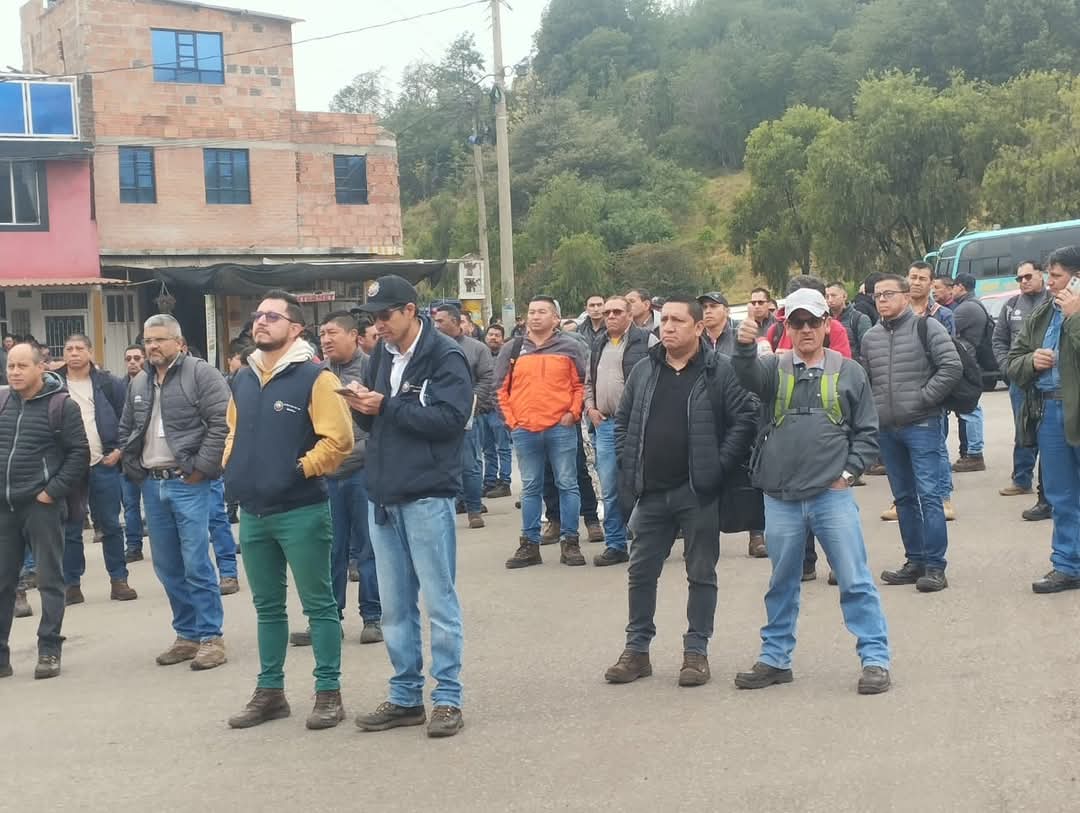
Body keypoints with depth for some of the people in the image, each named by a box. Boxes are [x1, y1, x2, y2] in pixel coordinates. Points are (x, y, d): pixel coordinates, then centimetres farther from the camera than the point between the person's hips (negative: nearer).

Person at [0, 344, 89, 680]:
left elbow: (79, 454, -7)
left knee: (49, 580, 3)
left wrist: (53, 491, -12)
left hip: (42, 505, -5)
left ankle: (49, 651, 10)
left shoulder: (61, 404, -5)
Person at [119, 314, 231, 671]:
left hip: (187, 483, -7)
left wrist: (201, 468, -16)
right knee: (168, 568, 11)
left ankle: (211, 637, 2)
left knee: (196, 565, -7)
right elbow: (126, 430, 23)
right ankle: (187, 634, 21)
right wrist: (134, 469, 10)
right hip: (152, 484, 7)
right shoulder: (139, 383, 14)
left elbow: (222, 423, -15)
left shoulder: (200, 373, -8)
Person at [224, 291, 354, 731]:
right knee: (267, 607, 15)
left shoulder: (314, 377, -10)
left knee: (319, 603, 3)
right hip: (252, 512, 7)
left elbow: (338, 440, -14)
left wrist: (302, 469, -14)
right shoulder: (242, 380, 11)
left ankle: (329, 692, 12)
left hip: (301, 511, -7)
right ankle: (270, 691, 25)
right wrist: (234, 468, 10)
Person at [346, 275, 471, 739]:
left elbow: (450, 418, -18)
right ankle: (405, 697, 20)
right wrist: (362, 408, -5)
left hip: (427, 496, -7)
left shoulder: (445, 357, -7)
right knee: (395, 607, 11)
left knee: (439, 601, 0)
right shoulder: (381, 355, 12)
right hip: (383, 496, 7)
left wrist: (386, 406, -17)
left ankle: (448, 698, 8)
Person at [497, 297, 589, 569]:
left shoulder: (570, 347, 4)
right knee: (531, 488, 9)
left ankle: (569, 542, 9)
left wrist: (573, 413, -6)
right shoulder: (512, 350, 8)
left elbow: (581, 384, 5)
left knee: (567, 484, 2)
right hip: (524, 431, 2)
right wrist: (511, 419, 2)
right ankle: (529, 544, 15)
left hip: (561, 428, -2)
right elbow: (501, 388, 10)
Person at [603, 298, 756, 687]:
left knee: (701, 573, 6)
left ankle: (696, 651, 16)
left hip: (699, 492, -4)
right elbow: (622, 421, 17)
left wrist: (720, 465, -14)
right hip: (651, 491, 4)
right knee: (641, 571, 9)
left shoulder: (720, 370, -7)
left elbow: (746, 417, -10)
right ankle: (636, 649, 19)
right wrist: (628, 465, 6)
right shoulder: (643, 371, 8)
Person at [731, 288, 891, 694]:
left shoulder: (848, 372, 4)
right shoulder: (774, 367, 5)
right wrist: (745, 348, -39)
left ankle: (875, 659, 8)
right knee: (782, 584, 14)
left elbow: (867, 432, 6)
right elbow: (748, 375, -19)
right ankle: (775, 659, 25)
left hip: (832, 496, -2)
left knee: (855, 581, 0)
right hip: (780, 499, 2)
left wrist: (848, 472, -5)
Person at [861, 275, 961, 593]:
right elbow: (864, 379, 19)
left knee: (929, 494, -7)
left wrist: (924, 398, -12)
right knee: (903, 497, 11)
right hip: (886, 429, 6)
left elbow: (952, 366, -11)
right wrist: (873, 410, 6)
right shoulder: (870, 337, 11)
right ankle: (915, 561, 20)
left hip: (921, 426, -6)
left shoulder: (926, 327, -5)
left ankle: (935, 565, -3)